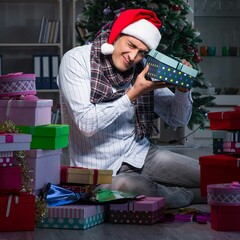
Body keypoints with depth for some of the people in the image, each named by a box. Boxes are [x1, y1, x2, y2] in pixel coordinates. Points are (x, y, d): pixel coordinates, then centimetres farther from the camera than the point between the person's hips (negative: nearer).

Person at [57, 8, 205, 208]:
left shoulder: (142, 69, 1)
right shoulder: (76, 60, -13)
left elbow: (177, 120, 7)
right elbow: (87, 124, -23)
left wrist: (182, 89, -13)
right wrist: (133, 94, -22)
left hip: (139, 154, 5)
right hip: (102, 169, -5)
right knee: (142, 191, -36)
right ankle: (188, 196, -2)